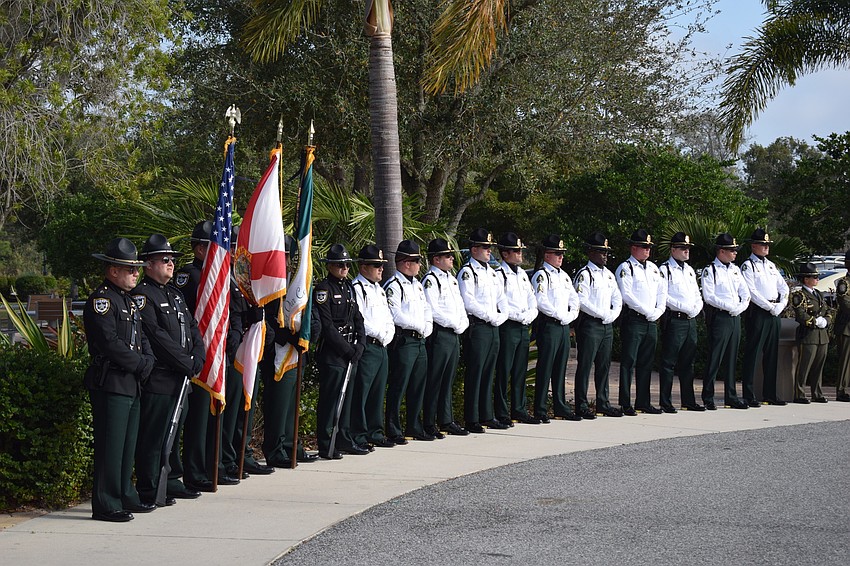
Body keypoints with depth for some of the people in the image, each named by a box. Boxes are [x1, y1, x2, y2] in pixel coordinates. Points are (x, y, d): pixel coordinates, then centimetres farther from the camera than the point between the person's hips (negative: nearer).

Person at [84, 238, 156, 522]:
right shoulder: (101, 300, -11)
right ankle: (105, 505, -2)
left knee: (128, 445, 14)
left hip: (132, 384, 10)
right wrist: (140, 364, -11)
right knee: (110, 446, -6)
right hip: (110, 384, -9)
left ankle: (126, 498, 23)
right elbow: (110, 343, -19)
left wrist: (147, 362, 1)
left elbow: (142, 338, 20)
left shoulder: (129, 301, 19)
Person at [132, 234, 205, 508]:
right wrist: (187, 364, -16)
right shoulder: (142, 295, -11)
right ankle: (148, 489, 2)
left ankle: (170, 483, 26)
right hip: (157, 380, -9)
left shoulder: (175, 294, 19)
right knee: (152, 435, -4)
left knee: (173, 434, 16)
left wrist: (197, 360, -2)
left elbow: (193, 329, 16)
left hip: (180, 379, 9)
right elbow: (157, 337, -19)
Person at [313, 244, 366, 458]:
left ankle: (344, 441, 21)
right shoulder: (323, 289, -10)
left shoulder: (349, 287, 15)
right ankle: (325, 446, -1)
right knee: (329, 398, -5)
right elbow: (327, 326, -15)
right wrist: (346, 349, -15)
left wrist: (359, 345, -1)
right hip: (331, 353, -8)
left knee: (346, 396, 13)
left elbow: (357, 318, 15)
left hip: (351, 352, 8)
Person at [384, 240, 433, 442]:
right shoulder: (393, 286, -11)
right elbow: (396, 316, -18)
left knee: (418, 386, 13)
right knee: (398, 387, -5)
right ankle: (393, 431, 0)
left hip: (419, 341, 9)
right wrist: (419, 326, -10)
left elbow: (426, 308, 20)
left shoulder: (416, 284, 18)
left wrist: (428, 326, 1)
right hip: (403, 340, -9)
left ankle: (415, 427, 23)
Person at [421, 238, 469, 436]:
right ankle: (429, 424, 1)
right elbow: (433, 311, -18)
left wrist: (463, 323, 1)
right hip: (439, 335, -9)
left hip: (454, 335, 9)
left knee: (448, 381, 13)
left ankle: (446, 421, 20)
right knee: (434, 381, -4)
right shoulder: (430, 280, -11)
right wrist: (455, 324, -14)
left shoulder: (451, 278, 17)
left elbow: (460, 304, 19)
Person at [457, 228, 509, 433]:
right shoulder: (467, 272, -9)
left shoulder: (491, 272, 17)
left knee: (488, 373, 12)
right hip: (477, 328, -8)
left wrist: (502, 316, 1)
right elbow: (469, 303, -17)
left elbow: (501, 297, 18)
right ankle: (472, 421, -1)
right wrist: (491, 316, -13)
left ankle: (486, 417, 18)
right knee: (474, 374, -5)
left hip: (493, 328, 8)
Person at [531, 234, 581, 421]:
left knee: (561, 368, 12)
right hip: (549, 325, -8)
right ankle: (540, 410, -3)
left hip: (564, 326, 8)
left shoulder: (563, 276, 18)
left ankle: (561, 406, 18)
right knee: (545, 368, -6)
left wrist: (571, 315, 2)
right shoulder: (541, 275, -7)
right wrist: (561, 316, -14)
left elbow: (575, 299, 19)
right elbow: (541, 302, -17)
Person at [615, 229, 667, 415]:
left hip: (651, 322, 7)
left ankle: (643, 402, 16)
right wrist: (648, 312, -13)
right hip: (633, 320, -7)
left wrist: (658, 312, 1)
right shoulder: (625, 268, -5)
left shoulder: (653, 268, 18)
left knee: (646, 364, 10)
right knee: (628, 363, -6)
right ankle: (626, 404, -4)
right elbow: (626, 295, -15)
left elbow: (662, 292, 17)